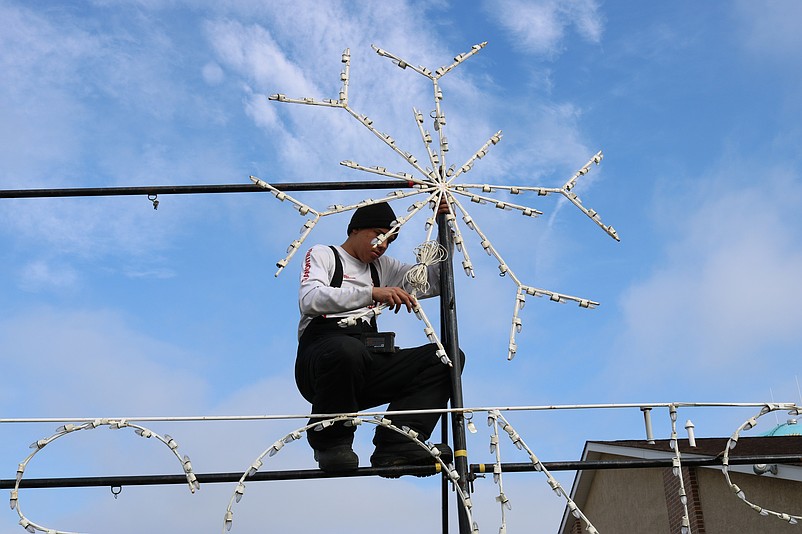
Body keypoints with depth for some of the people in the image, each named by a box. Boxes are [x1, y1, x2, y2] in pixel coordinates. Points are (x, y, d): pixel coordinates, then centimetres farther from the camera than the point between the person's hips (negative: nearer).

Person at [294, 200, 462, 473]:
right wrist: (372, 293, -22)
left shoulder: (381, 267, 29)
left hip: (368, 365, 6)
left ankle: (397, 444, -27)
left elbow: (436, 282, 25)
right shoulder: (322, 254, 11)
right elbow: (309, 299, -11)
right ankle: (330, 441, -15)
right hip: (321, 356, -6)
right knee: (348, 349, -41)